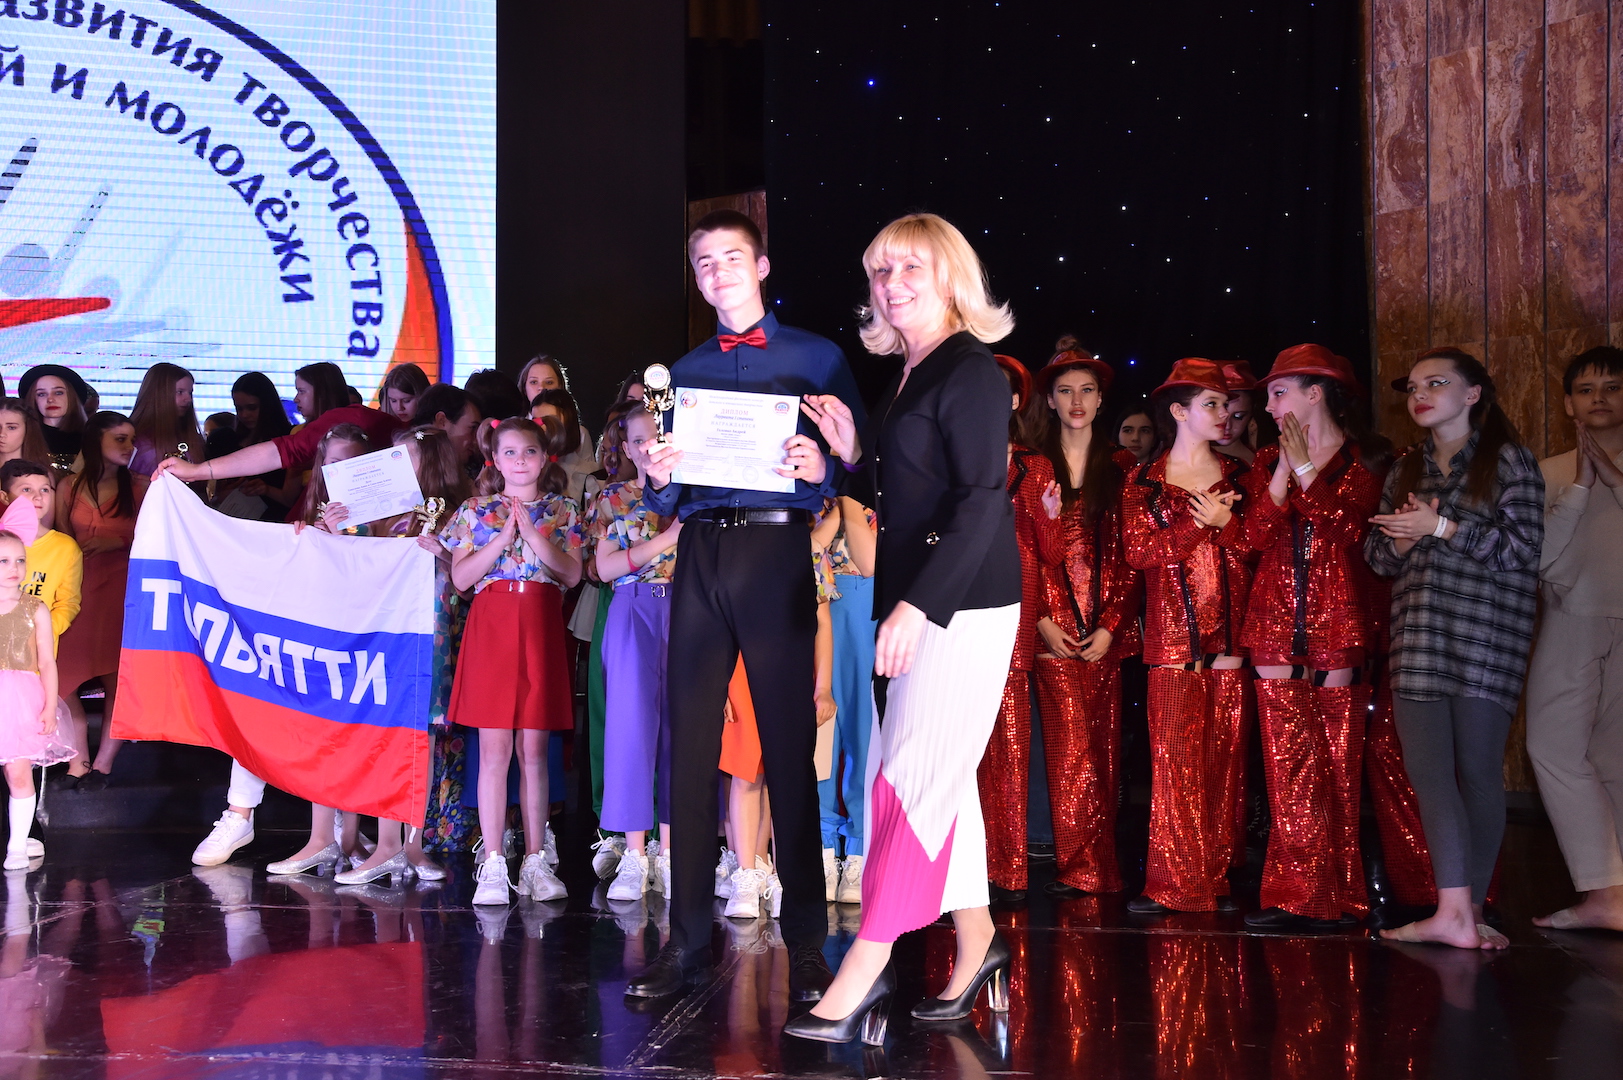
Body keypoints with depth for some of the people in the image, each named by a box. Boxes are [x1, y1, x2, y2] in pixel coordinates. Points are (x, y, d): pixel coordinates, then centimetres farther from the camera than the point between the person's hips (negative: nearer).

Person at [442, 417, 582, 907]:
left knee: (534, 749, 3)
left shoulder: (561, 511, 11)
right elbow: (460, 577, 0)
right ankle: (492, 863, -1)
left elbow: (573, 575, -1)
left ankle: (534, 861, 10)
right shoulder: (477, 511, 9)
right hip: (491, 627, -1)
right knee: (494, 747, -5)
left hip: (541, 631, 1)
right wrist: (502, 539, -9)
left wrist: (535, 535, -10)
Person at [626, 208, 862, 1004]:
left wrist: (821, 469, -19)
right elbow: (664, 503, 18)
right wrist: (659, 479, -4)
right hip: (701, 553, 4)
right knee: (690, 745, 1)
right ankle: (688, 937, 8)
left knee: (788, 745, -5)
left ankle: (806, 943, 1)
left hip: (776, 548, -4)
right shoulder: (685, 370, 20)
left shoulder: (816, 358, 8)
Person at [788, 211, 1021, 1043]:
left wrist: (917, 606, -23)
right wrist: (852, 454, 4)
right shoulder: (907, 376, 17)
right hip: (915, 603, 9)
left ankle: (865, 974, -8)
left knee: (912, 776, -9)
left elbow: (981, 504, -18)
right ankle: (976, 945, 22)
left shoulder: (971, 373, -10)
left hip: (962, 606, -9)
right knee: (939, 777, 12)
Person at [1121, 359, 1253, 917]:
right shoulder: (1143, 482, 8)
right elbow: (1138, 550, -6)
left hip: (1230, 635, 2)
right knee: (1174, 760, -6)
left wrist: (1223, 522, -11)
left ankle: (1214, 881, 7)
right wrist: (1199, 522, -10)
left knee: (1224, 760, 1)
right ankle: (1171, 884, -1)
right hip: (1173, 636, -2)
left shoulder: (1238, 475, 14)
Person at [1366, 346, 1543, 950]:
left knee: (1478, 771, -1)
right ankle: (1454, 913, -9)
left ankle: (1469, 909, 6)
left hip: (1486, 633, -5)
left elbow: (1521, 546, -6)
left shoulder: (1508, 460, 4)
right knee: (1426, 771, -7)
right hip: (1417, 638, 5)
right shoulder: (1405, 471, 20)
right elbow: (1378, 558, 19)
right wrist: (1404, 538, -3)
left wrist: (1441, 526, -7)